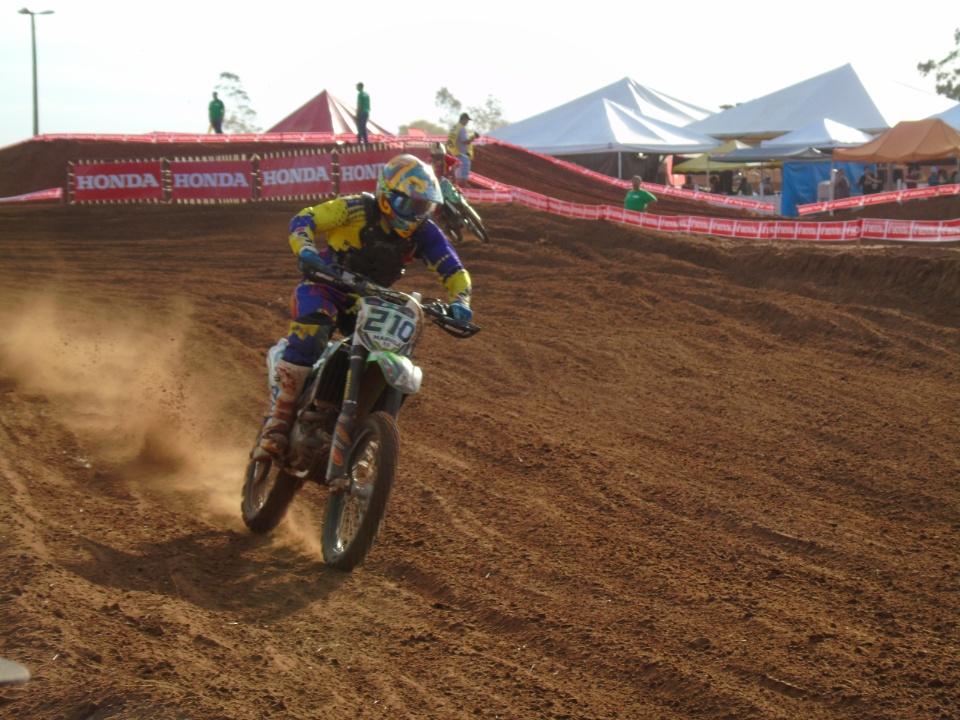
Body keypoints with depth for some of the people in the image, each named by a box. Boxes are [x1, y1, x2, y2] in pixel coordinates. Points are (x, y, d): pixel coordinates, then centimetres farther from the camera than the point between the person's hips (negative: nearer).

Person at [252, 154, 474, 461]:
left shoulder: (423, 233, -5)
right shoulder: (358, 209, -17)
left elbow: (454, 271, -6)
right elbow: (303, 219, -21)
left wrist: (459, 302, -28)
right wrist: (306, 250, -43)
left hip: (368, 303, 5)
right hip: (324, 288, -5)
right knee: (309, 336, -32)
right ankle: (275, 427, -29)